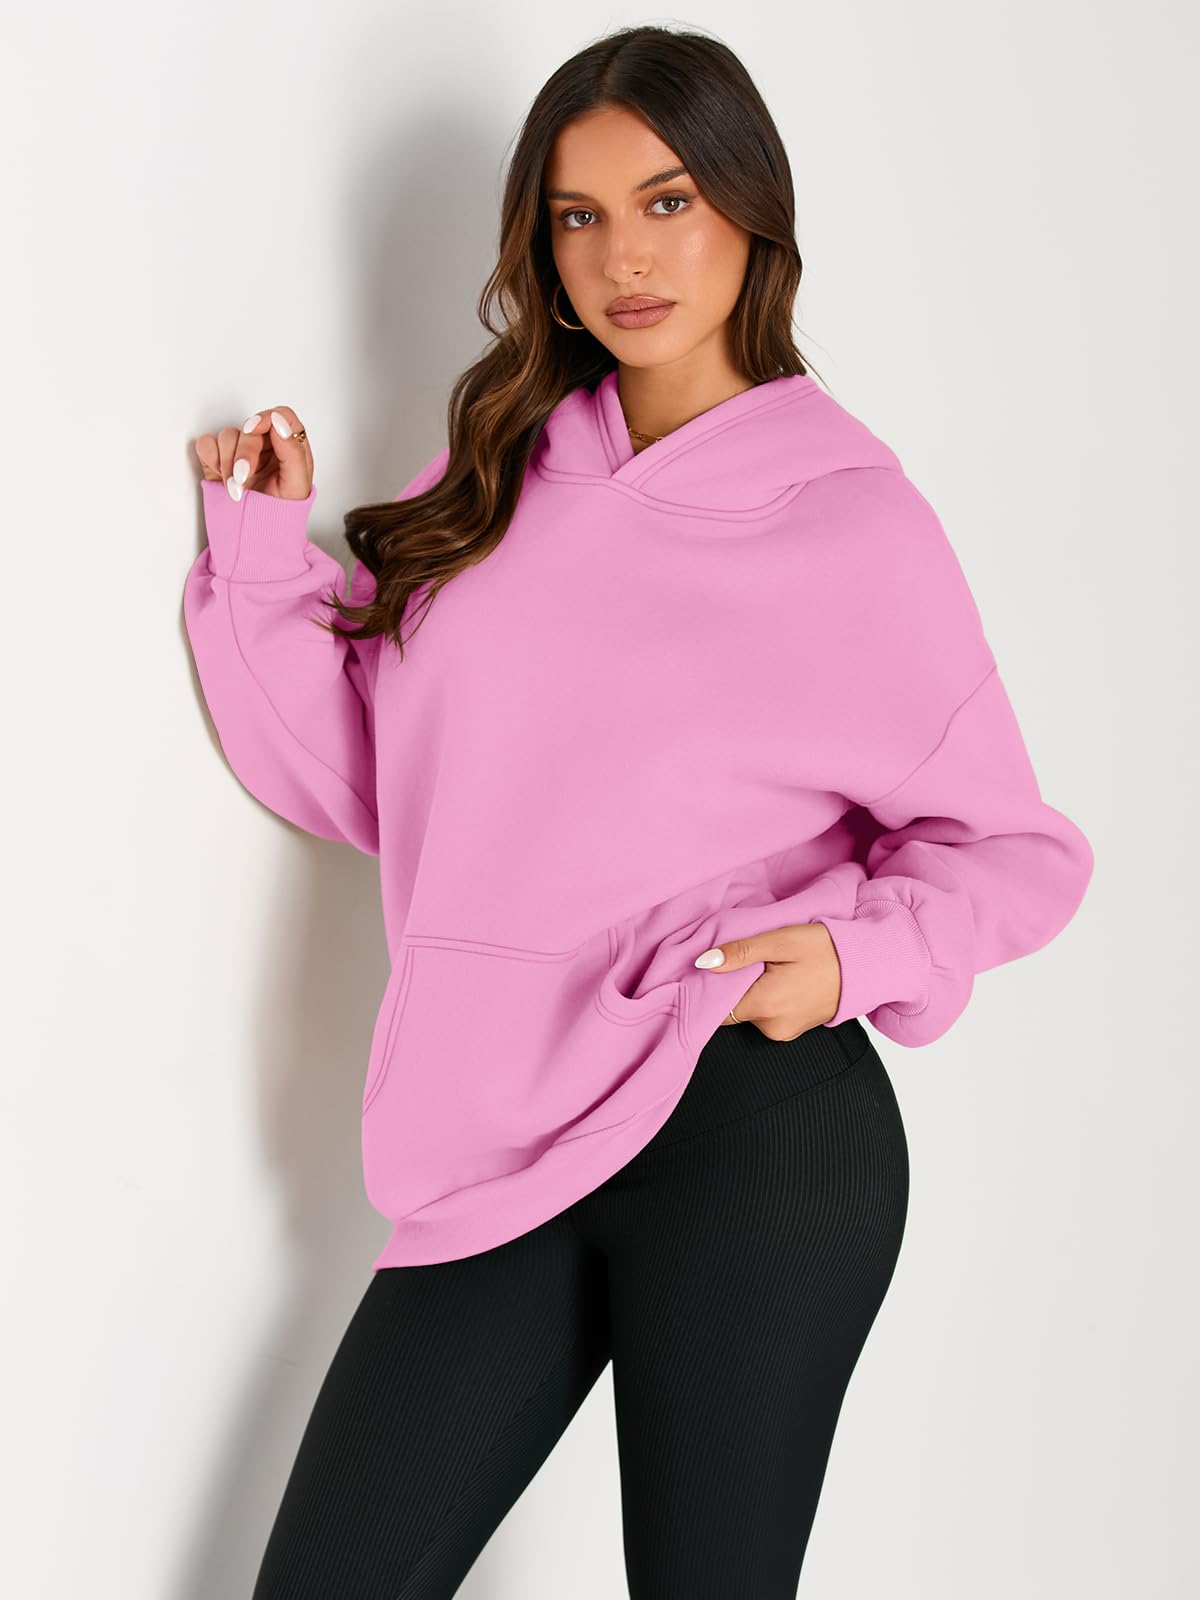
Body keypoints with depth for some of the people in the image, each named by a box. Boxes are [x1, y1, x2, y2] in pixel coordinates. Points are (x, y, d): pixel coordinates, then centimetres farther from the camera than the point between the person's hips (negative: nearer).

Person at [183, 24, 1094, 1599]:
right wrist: (264, 542, 5)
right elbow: (366, 780, 13)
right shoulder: (494, 478, 10)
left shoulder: (856, 521, -3)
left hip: (757, 1136, -4)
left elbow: (1015, 849, 4)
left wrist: (857, 949, -14)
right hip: (504, 1147, 4)